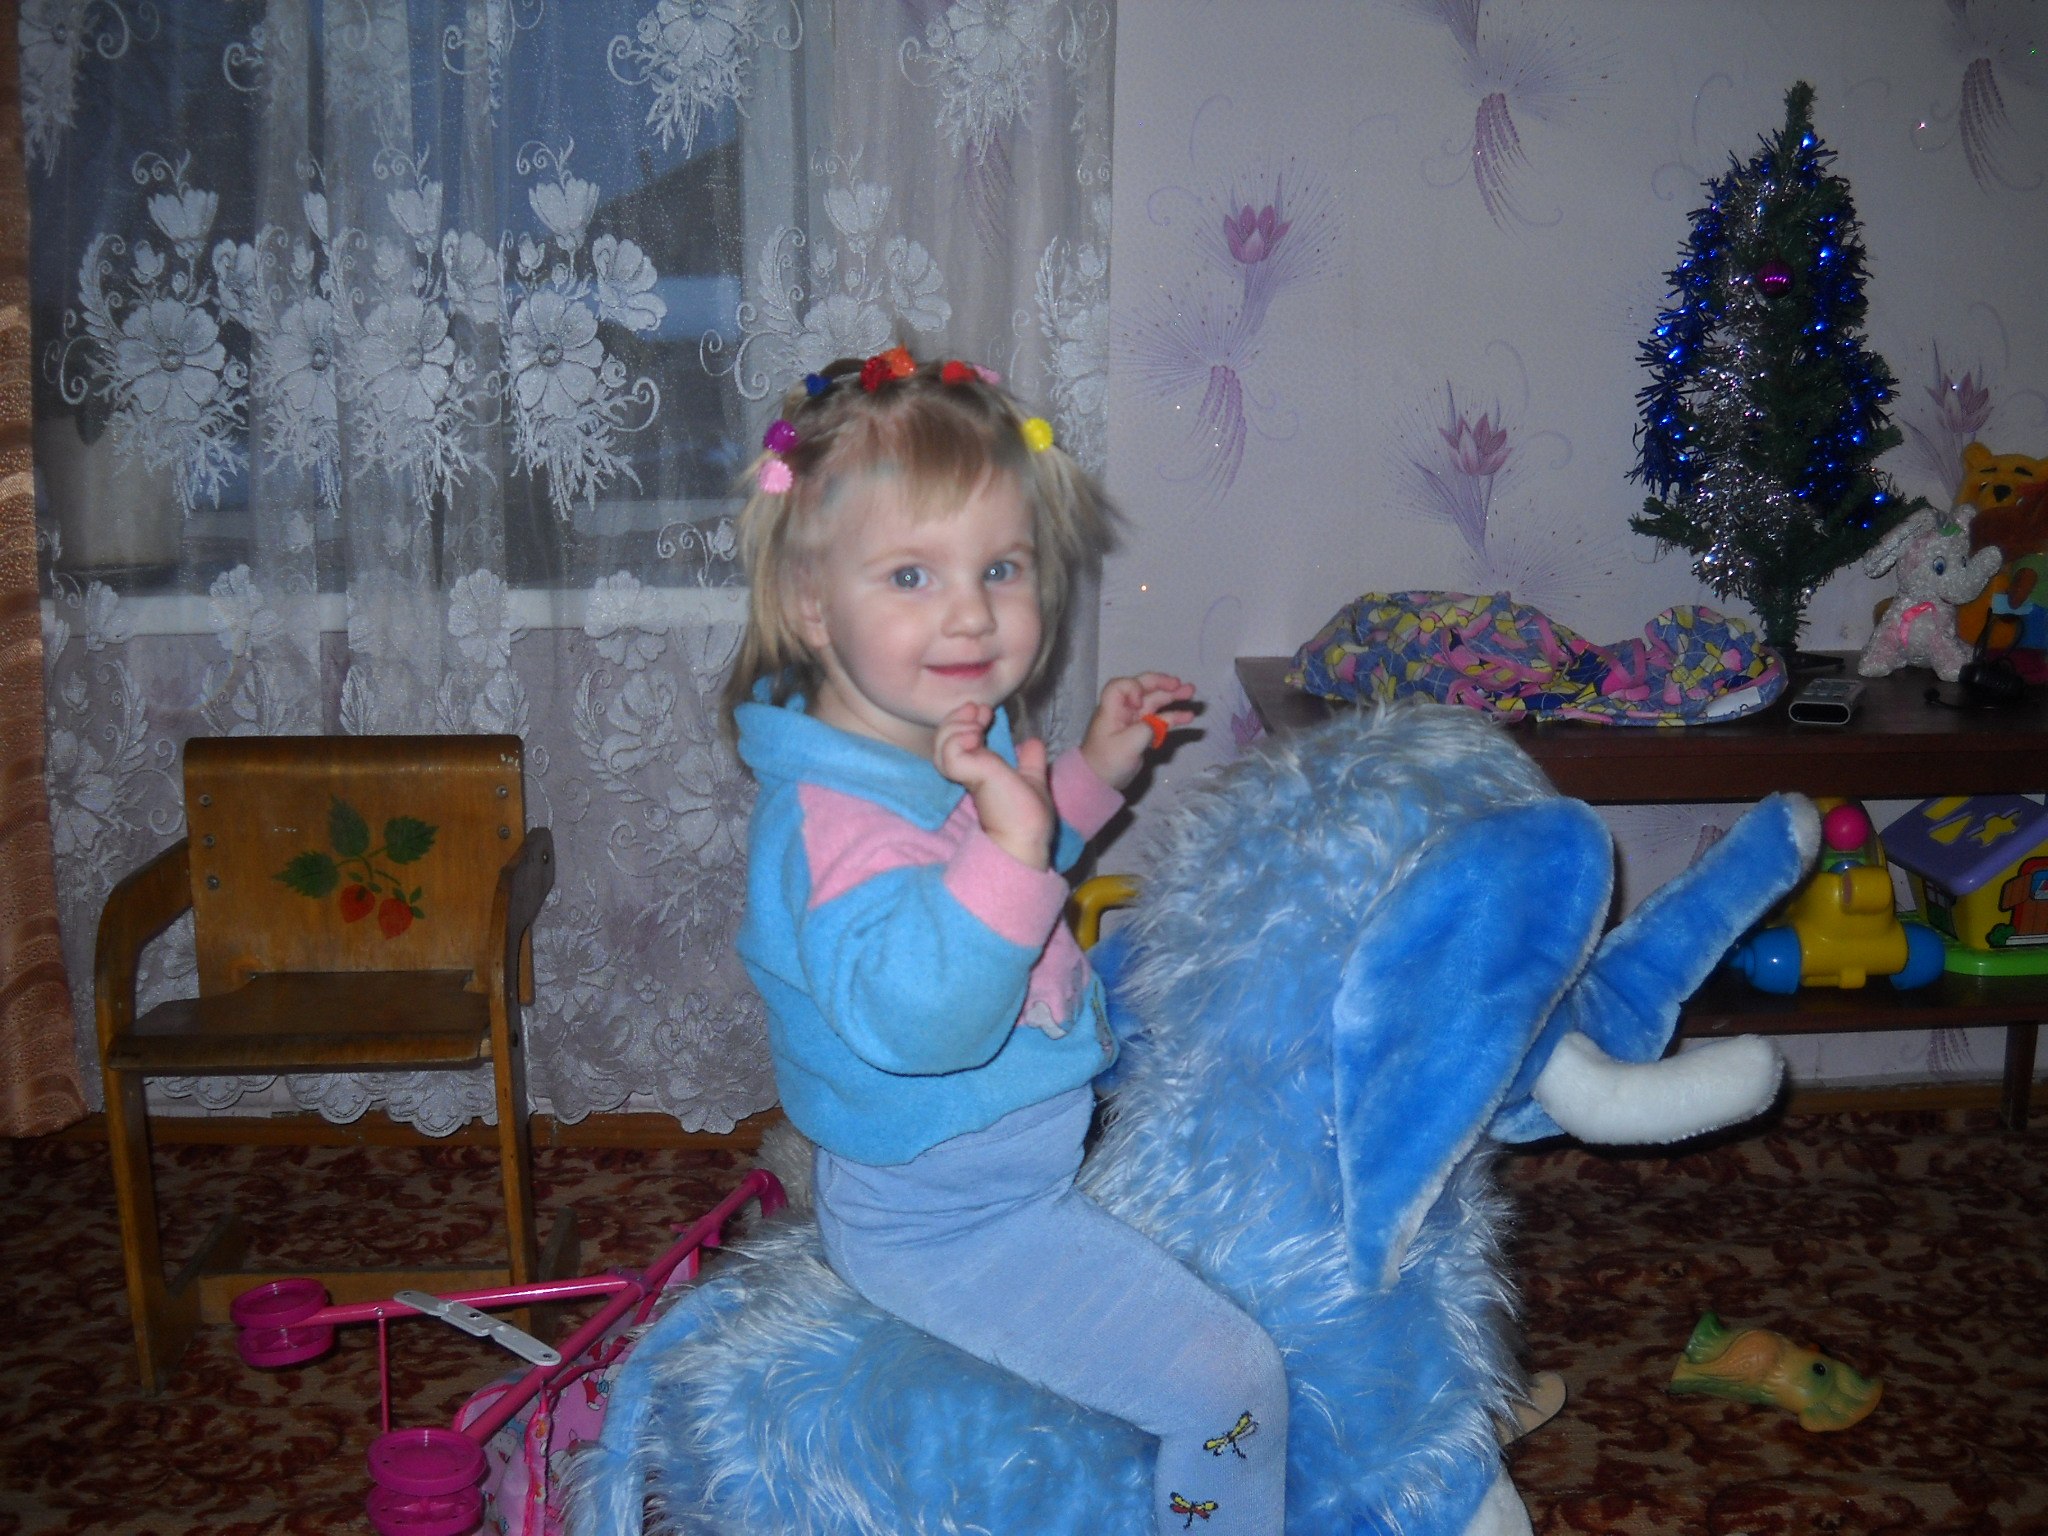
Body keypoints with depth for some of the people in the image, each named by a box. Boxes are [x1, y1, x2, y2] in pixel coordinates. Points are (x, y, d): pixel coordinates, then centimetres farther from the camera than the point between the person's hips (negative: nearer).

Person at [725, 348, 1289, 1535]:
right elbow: (917, 1017, -47)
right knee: (1230, 1386, -13)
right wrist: (1013, 840, -53)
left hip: (1035, 1156, 10)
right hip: (953, 1223, -10)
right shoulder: (831, 821, -34)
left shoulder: (955, 739, -1)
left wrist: (1092, 775, 12)